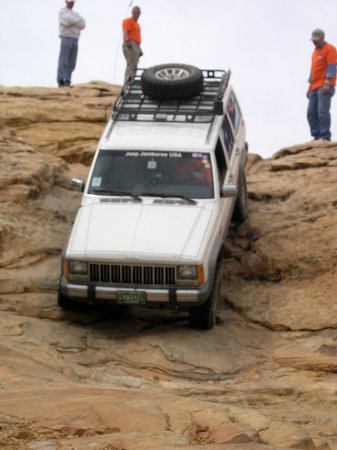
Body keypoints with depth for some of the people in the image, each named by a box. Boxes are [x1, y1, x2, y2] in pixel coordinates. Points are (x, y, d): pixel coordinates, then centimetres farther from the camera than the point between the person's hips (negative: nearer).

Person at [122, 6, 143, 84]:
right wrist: (127, 41, -30)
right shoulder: (128, 21, 2)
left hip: (136, 46, 10)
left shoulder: (137, 24, 30)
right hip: (130, 45, -10)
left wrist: (139, 49, 28)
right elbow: (125, 32, -13)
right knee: (132, 64, -23)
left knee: (134, 66, 4)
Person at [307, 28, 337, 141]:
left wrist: (327, 83, -23)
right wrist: (310, 87, 19)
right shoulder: (315, 52, 23)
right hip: (315, 87, 9)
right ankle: (317, 136, 2)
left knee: (322, 111, -16)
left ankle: (325, 136, -19)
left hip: (324, 87, -9)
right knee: (311, 113, 2)